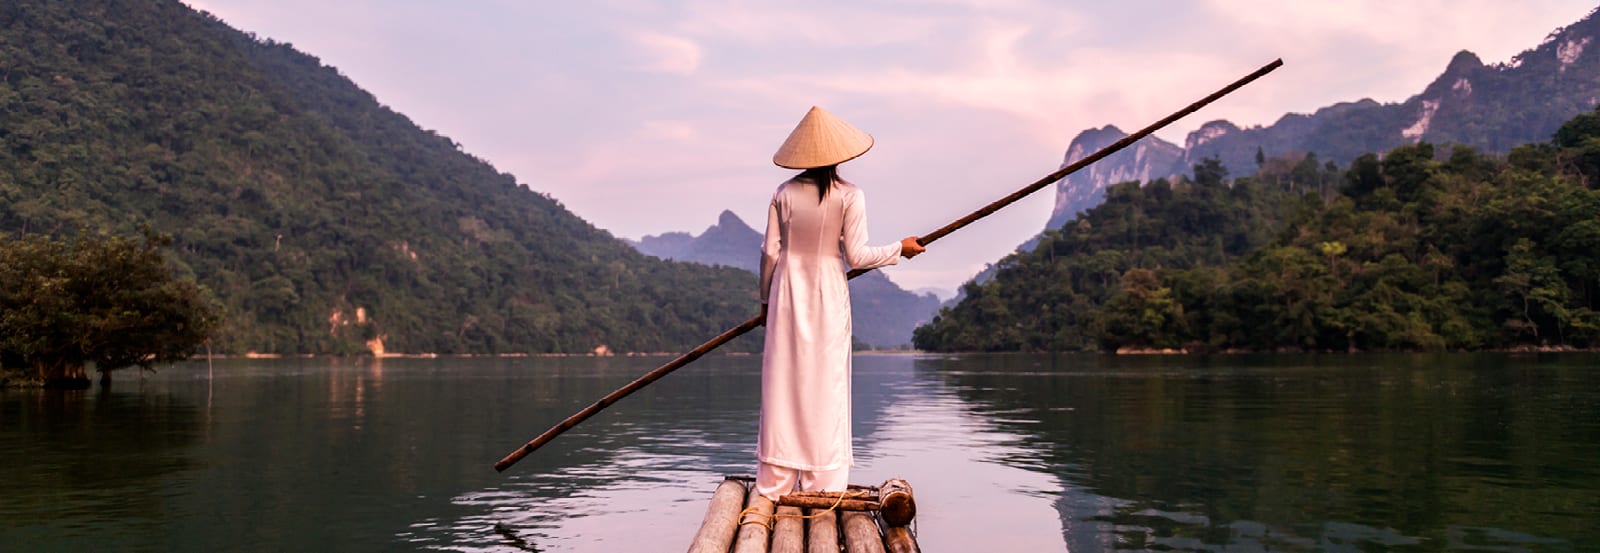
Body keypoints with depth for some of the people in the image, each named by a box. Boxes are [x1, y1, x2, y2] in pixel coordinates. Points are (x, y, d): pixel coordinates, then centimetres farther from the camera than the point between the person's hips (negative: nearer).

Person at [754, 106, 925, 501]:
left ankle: (774, 486, 10)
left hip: (788, 294, 2)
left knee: (783, 383, 6)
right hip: (828, 298, -2)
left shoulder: (784, 193, -1)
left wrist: (765, 299, 15)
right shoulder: (849, 196, -8)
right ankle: (821, 486, 8)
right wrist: (900, 249, 7)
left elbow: (770, 252, 2)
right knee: (825, 386, 5)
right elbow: (857, 256, -8)